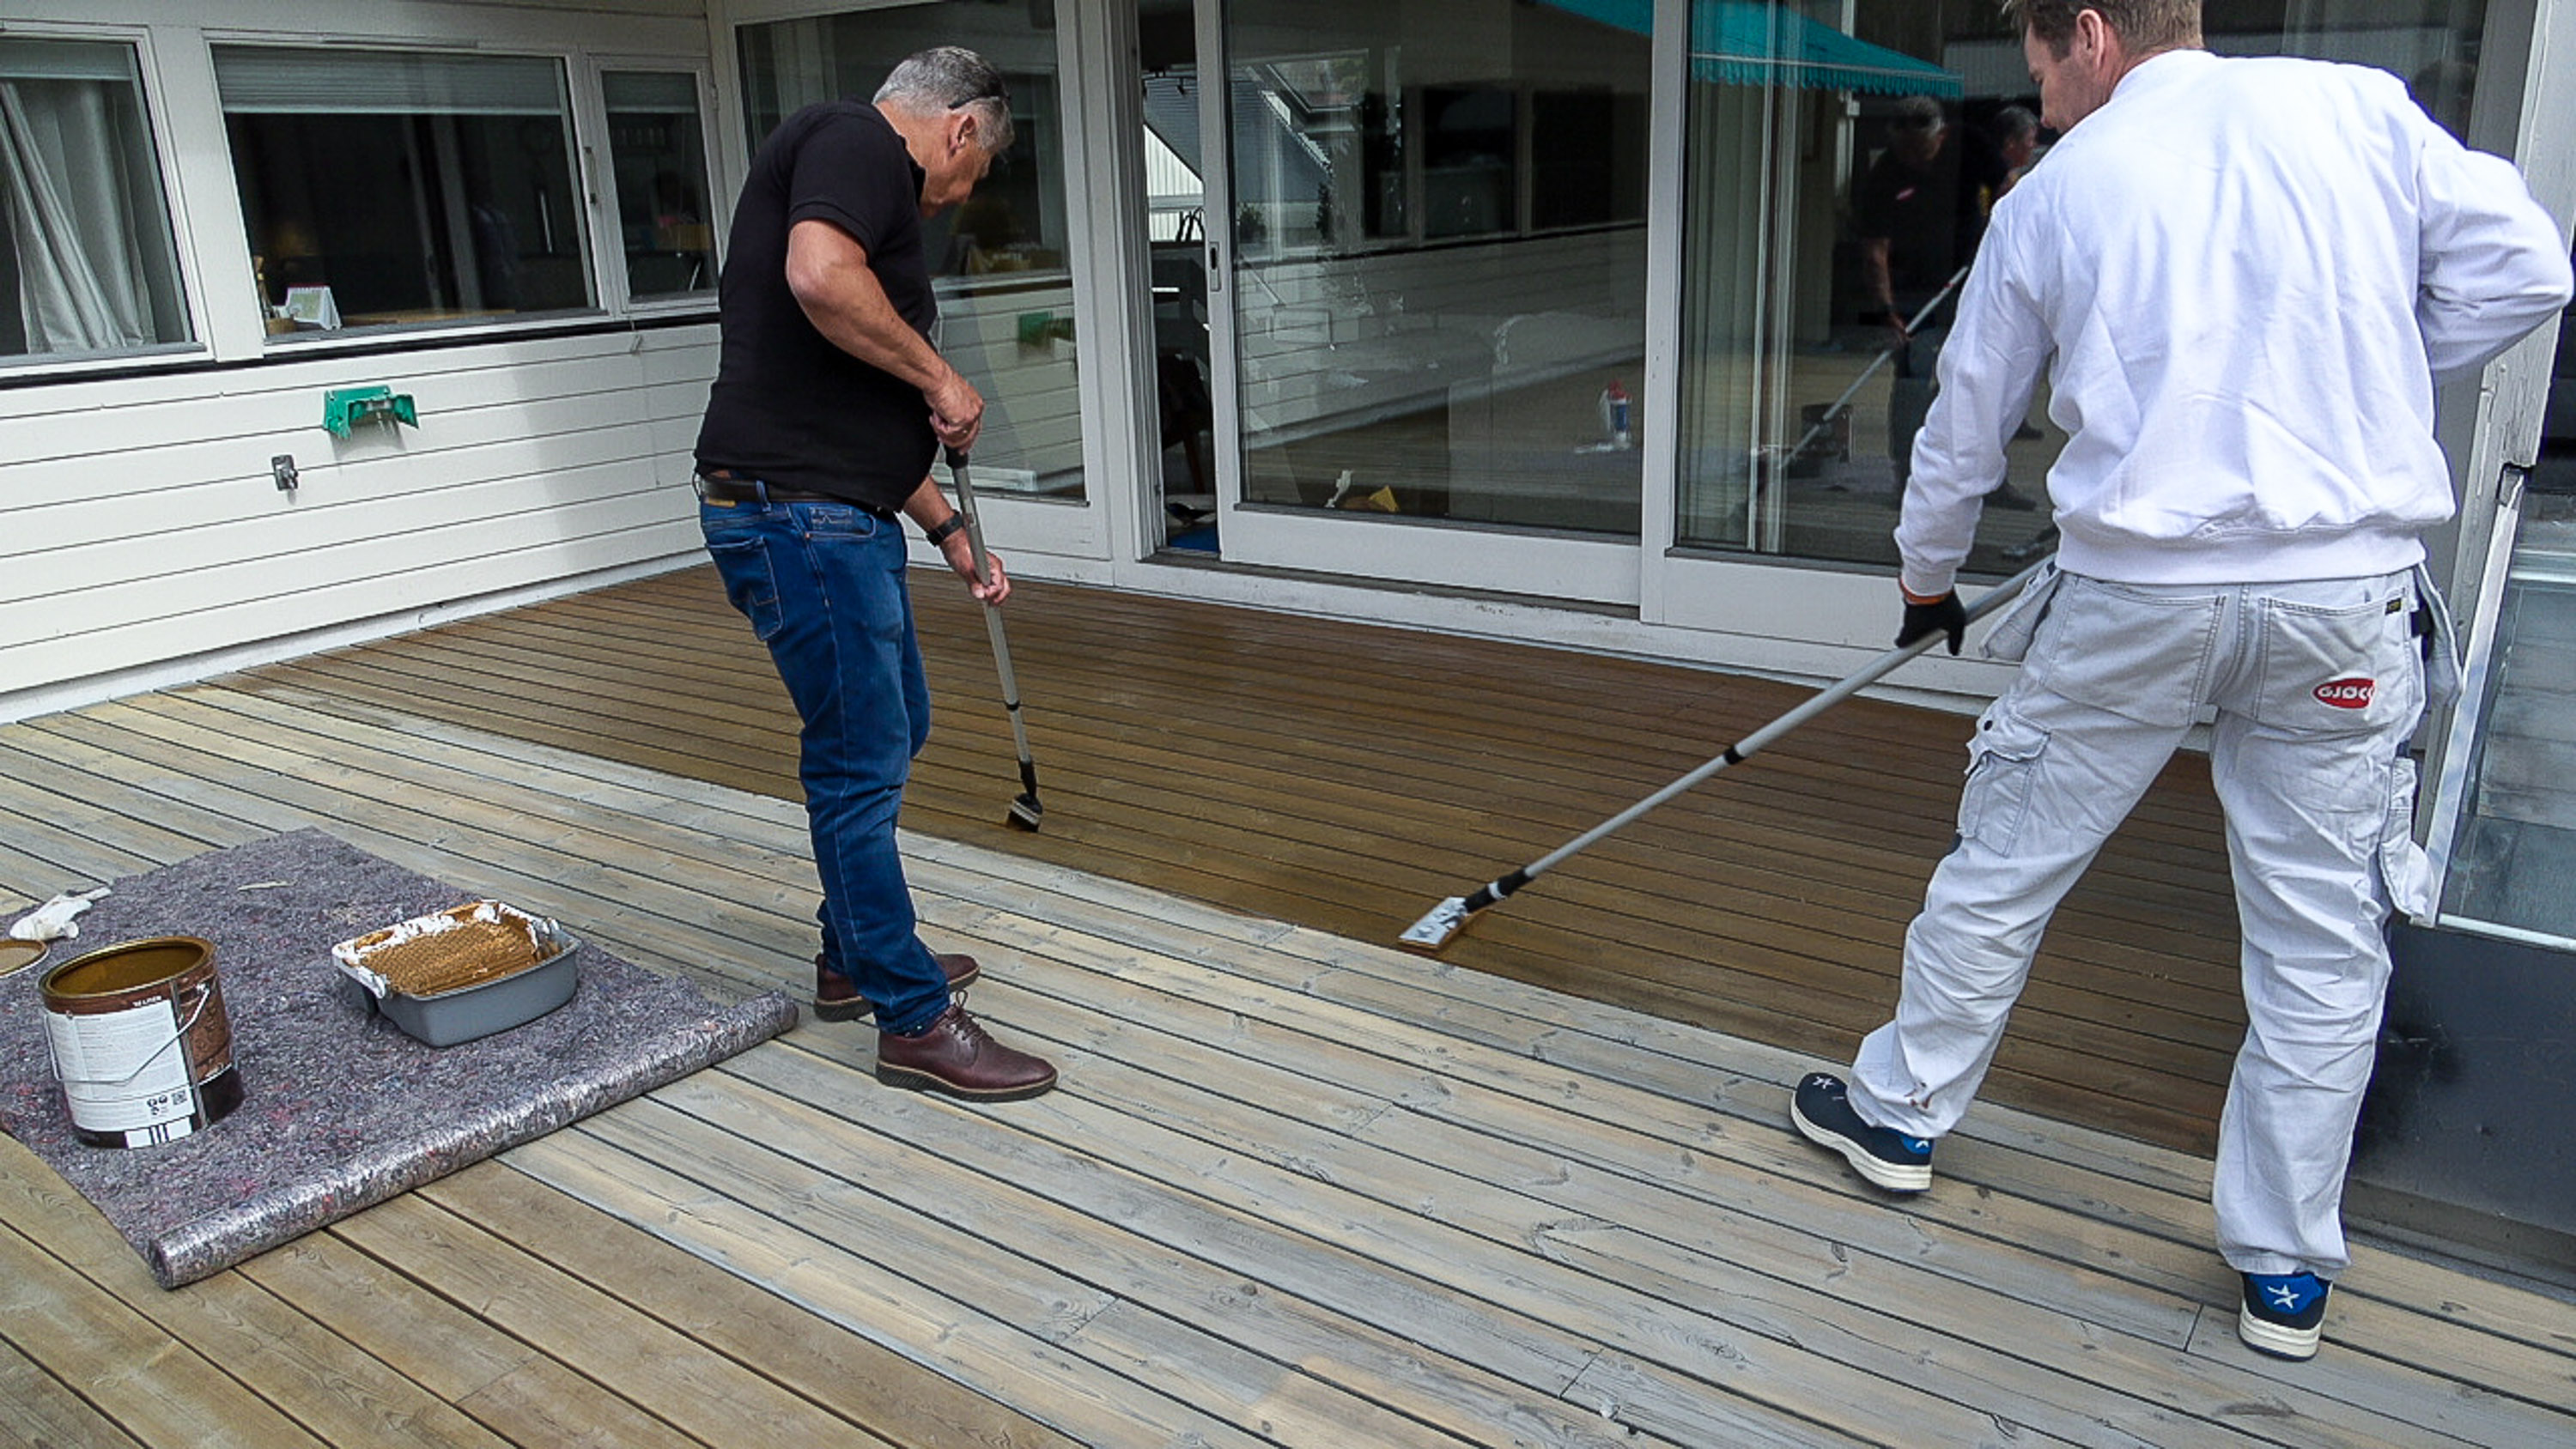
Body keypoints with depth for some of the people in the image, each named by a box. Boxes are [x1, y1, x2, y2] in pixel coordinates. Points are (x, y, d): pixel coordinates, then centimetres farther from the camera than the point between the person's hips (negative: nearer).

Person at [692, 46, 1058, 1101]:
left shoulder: (868, 177, 23)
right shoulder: (857, 140, -7)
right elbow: (817, 274, -30)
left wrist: (952, 535, 30)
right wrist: (940, 376, -16)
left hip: (842, 518, 11)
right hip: (796, 513, -11)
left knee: (895, 730, 21)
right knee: (862, 761, -3)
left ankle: (857, 960, 35)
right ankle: (913, 1022, 8)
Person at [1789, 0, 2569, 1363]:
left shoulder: (2054, 192, 6)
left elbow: (1964, 429, 13)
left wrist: (1927, 579, 29)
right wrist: (2357, 387, 14)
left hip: (2136, 589, -1)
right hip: (2351, 588, 2)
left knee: (2003, 864, 16)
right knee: (2323, 932, 11)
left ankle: (1901, 1111, 31)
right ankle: (2285, 1271, 22)